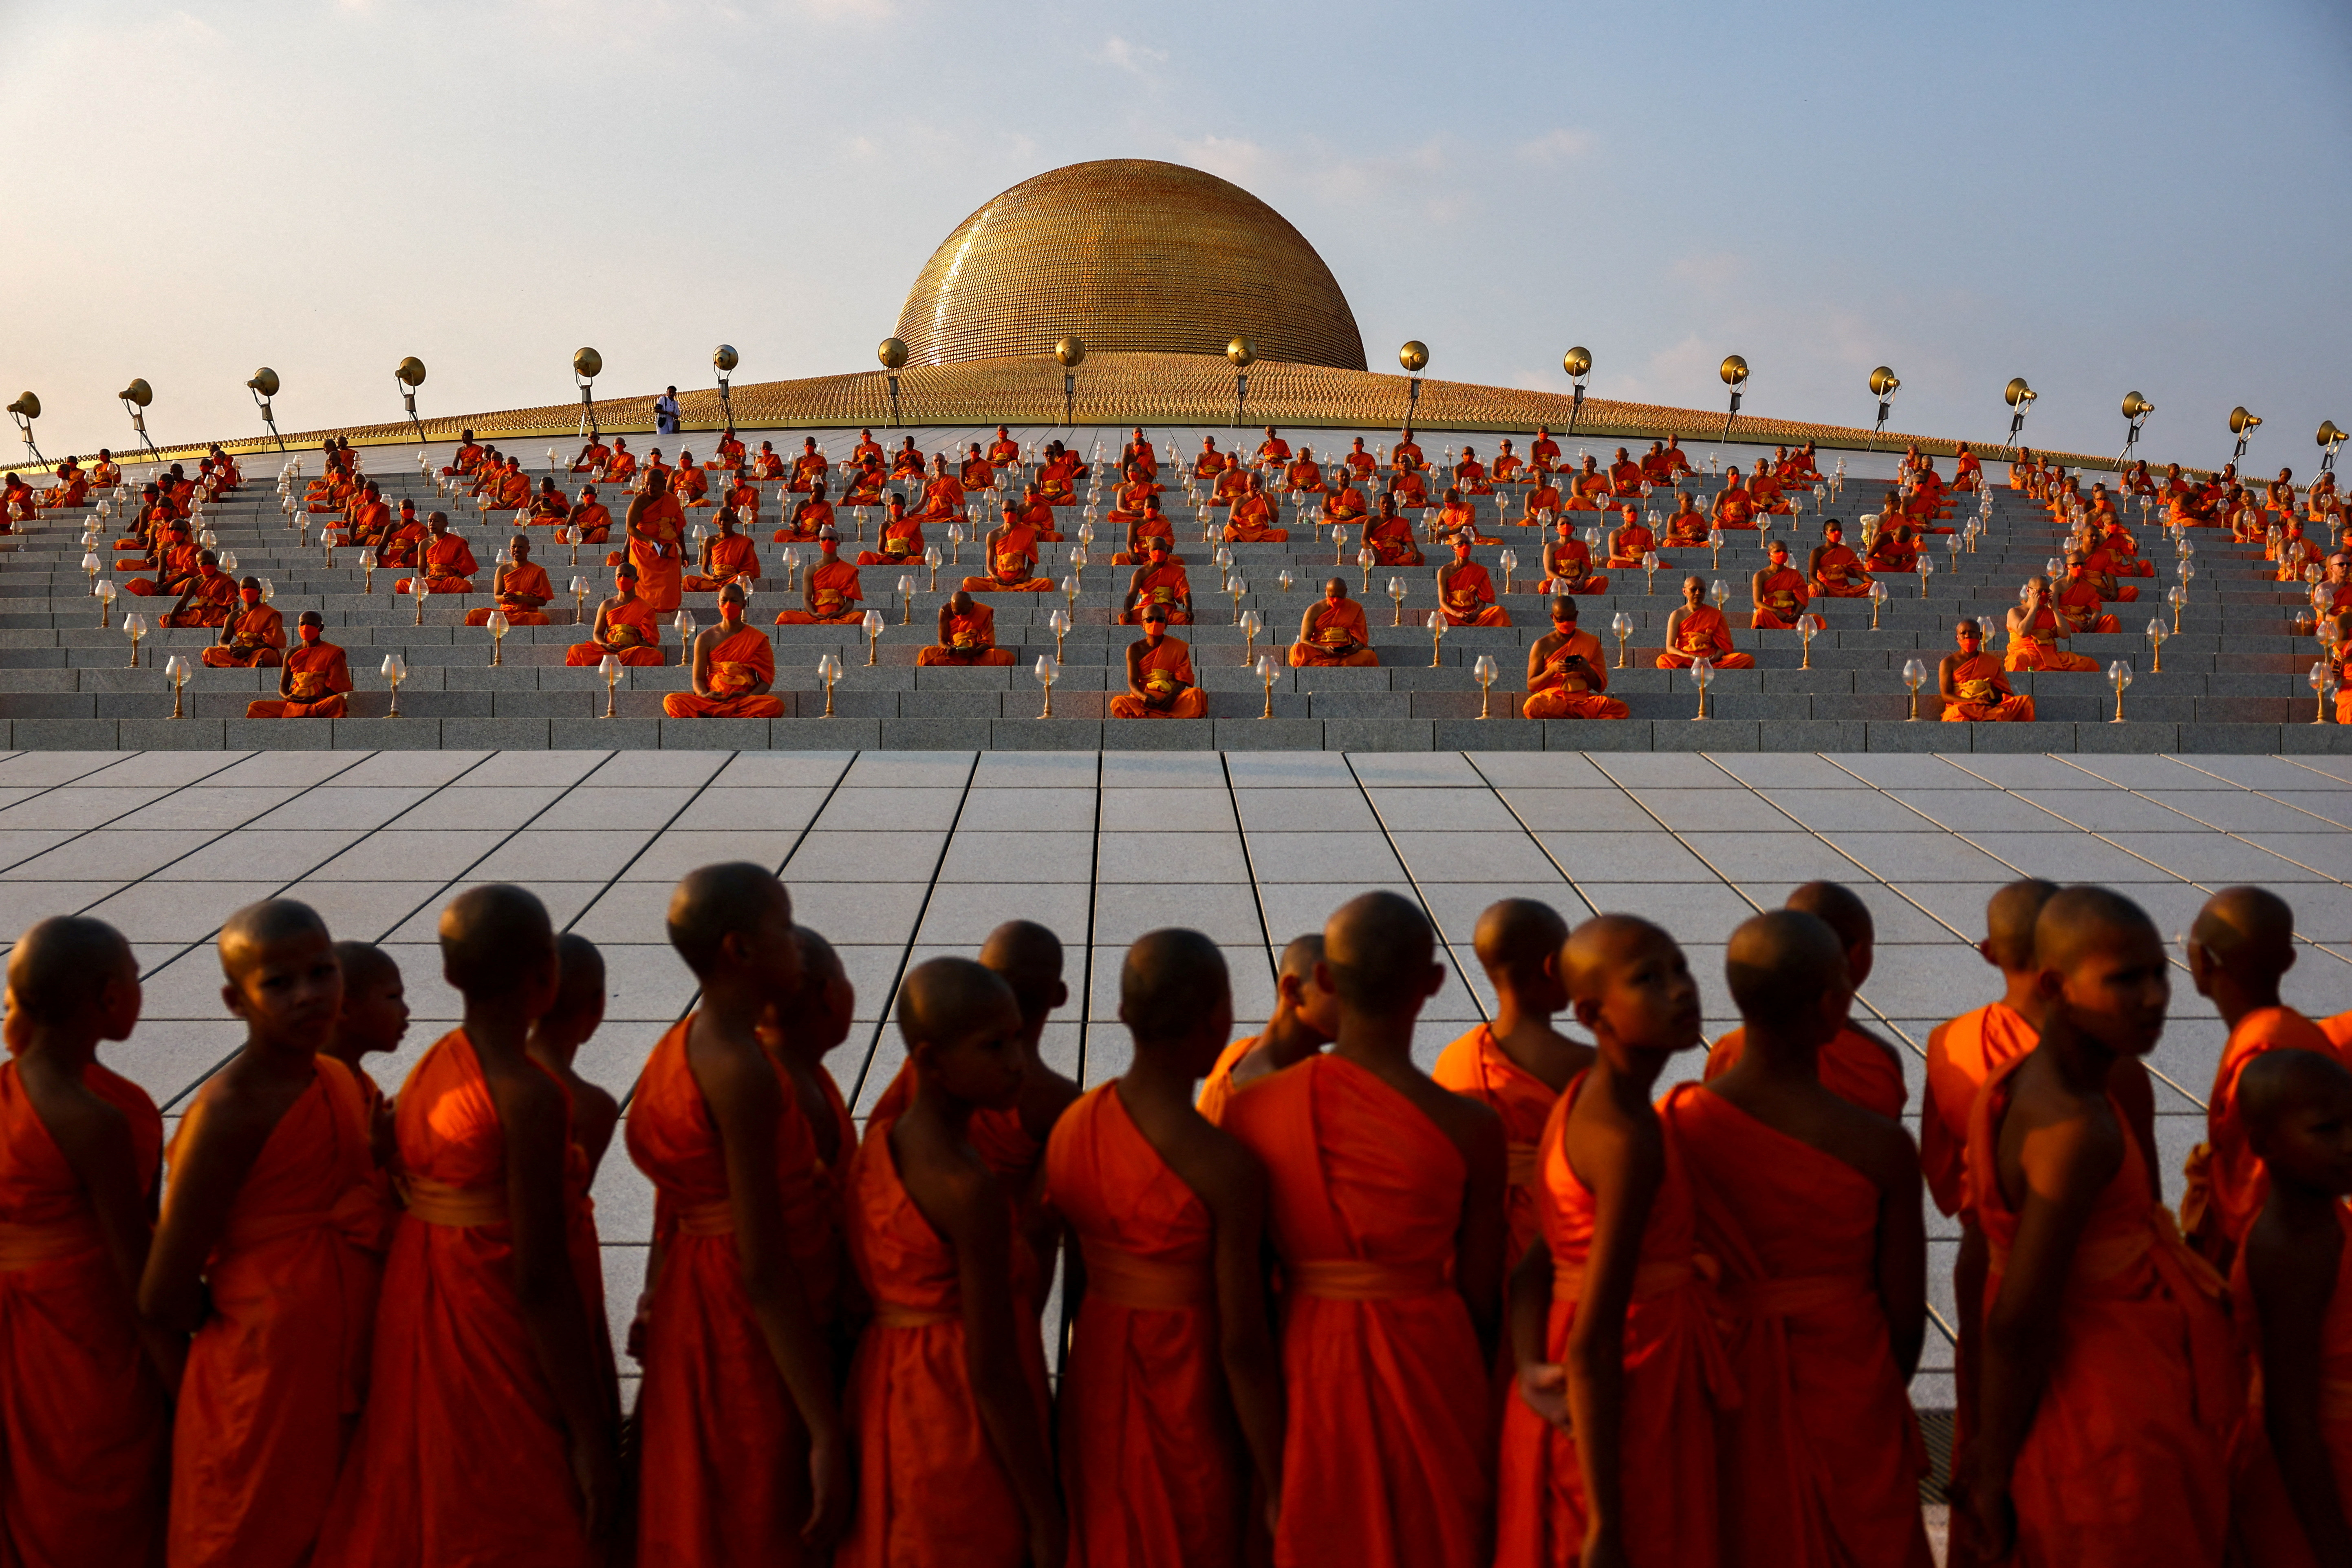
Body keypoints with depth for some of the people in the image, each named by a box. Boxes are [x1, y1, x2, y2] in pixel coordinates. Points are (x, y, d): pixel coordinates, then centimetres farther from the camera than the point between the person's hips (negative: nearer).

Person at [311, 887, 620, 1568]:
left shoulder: (428, 1071, 3)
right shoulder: (530, 1097, -21)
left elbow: (408, 1205, 7)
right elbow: (540, 1282, -21)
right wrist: (590, 1434, -14)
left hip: (426, 1331, 8)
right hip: (505, 1356, -8)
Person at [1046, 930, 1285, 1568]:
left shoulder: (1072, 1125, -5)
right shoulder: (1228, 1168, -23)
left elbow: (1076, 1279, 5)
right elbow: (1242, 1345, -18)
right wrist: (1279, 1491, -8)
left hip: (1095, 1379, 6)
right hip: (1187, 1393, -5)